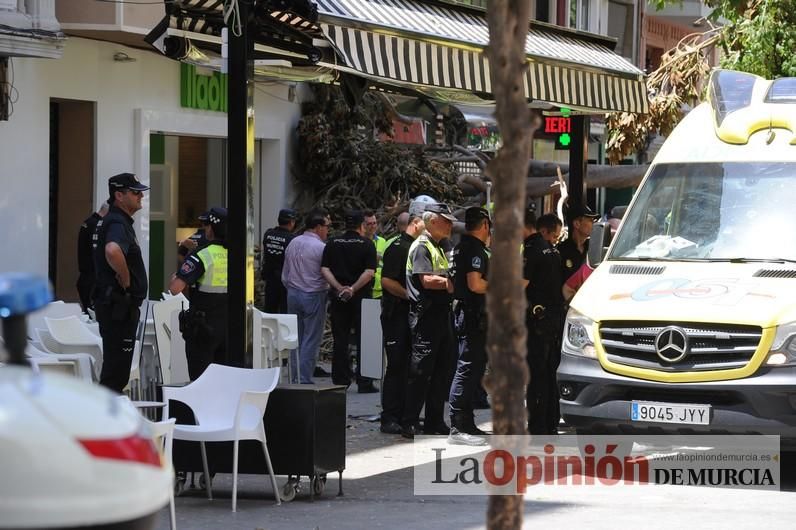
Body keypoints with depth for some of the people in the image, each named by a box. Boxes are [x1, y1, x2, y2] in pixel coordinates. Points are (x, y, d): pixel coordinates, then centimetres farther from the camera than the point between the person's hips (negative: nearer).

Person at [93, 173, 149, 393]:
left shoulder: (109, 221, 17)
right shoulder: (118, 223, -17)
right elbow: (112, 251, -39)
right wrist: (126, 280, -24)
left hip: (114, 306, 11)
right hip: (119, 306, -11)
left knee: (115, 368, 16)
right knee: (116, 369, -8)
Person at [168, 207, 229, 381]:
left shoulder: (201, 256, -16)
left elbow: (175, 288, -22)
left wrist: (175, 277, 1)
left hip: (203, 327, -5)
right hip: (229, 326, 5)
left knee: (199, 378, 0)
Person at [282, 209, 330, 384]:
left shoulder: (293, 243, 7)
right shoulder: (321, 247, -15)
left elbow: (285, 275, 14)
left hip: (293, 294, 7)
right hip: (314, 296, -7)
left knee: (296, 338, 12)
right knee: (311, 341, -3)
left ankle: (294, 377, 14)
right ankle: (305, 380, -5)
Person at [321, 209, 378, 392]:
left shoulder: (333, 243, 5)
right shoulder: (367, 244, -5)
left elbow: (324, 269, -3)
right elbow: (369, 272, -15)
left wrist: (339, 288, -9)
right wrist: (353, 289, -13)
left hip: (338, 296, 3)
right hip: (361, 296, -3)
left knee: (340, 341, 8)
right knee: (363, 341, 2)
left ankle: (340, 381, 8)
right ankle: (364, 383, 1)